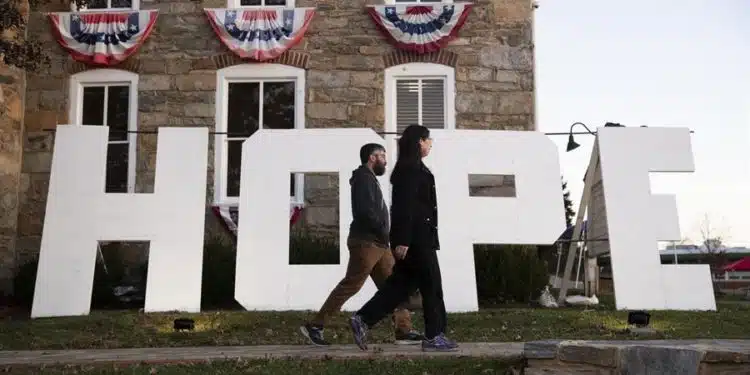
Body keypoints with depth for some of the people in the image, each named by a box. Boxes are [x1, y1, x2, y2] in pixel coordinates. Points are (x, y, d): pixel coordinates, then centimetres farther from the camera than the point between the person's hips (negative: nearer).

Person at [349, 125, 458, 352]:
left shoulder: (410, 168, 18)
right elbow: (404, 206, -20)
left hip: (414, 237, 10)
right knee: (431, 285, 0)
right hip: (416, 237, -10)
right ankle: (434, 336, 8)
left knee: (402, 284, 10)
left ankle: (363, 319, 7)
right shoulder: (411, 169, -13)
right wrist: (403, 240, -24)